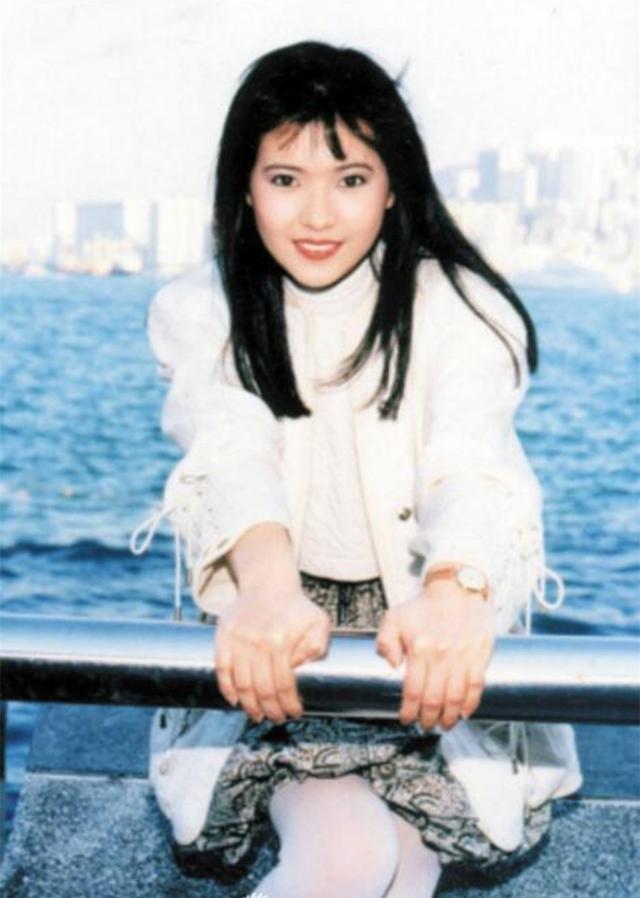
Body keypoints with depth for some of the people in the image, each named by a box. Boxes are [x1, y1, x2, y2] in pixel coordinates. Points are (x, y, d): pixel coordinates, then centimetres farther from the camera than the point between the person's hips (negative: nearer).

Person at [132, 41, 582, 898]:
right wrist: (267, 589, -44)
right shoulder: (201, 311, -3)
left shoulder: (458, 307, -7)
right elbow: (230, 448, -22)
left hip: (426, 639, 1)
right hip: (277, 642, 0)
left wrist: (454, 597, -48)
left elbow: (470, 465, -25)